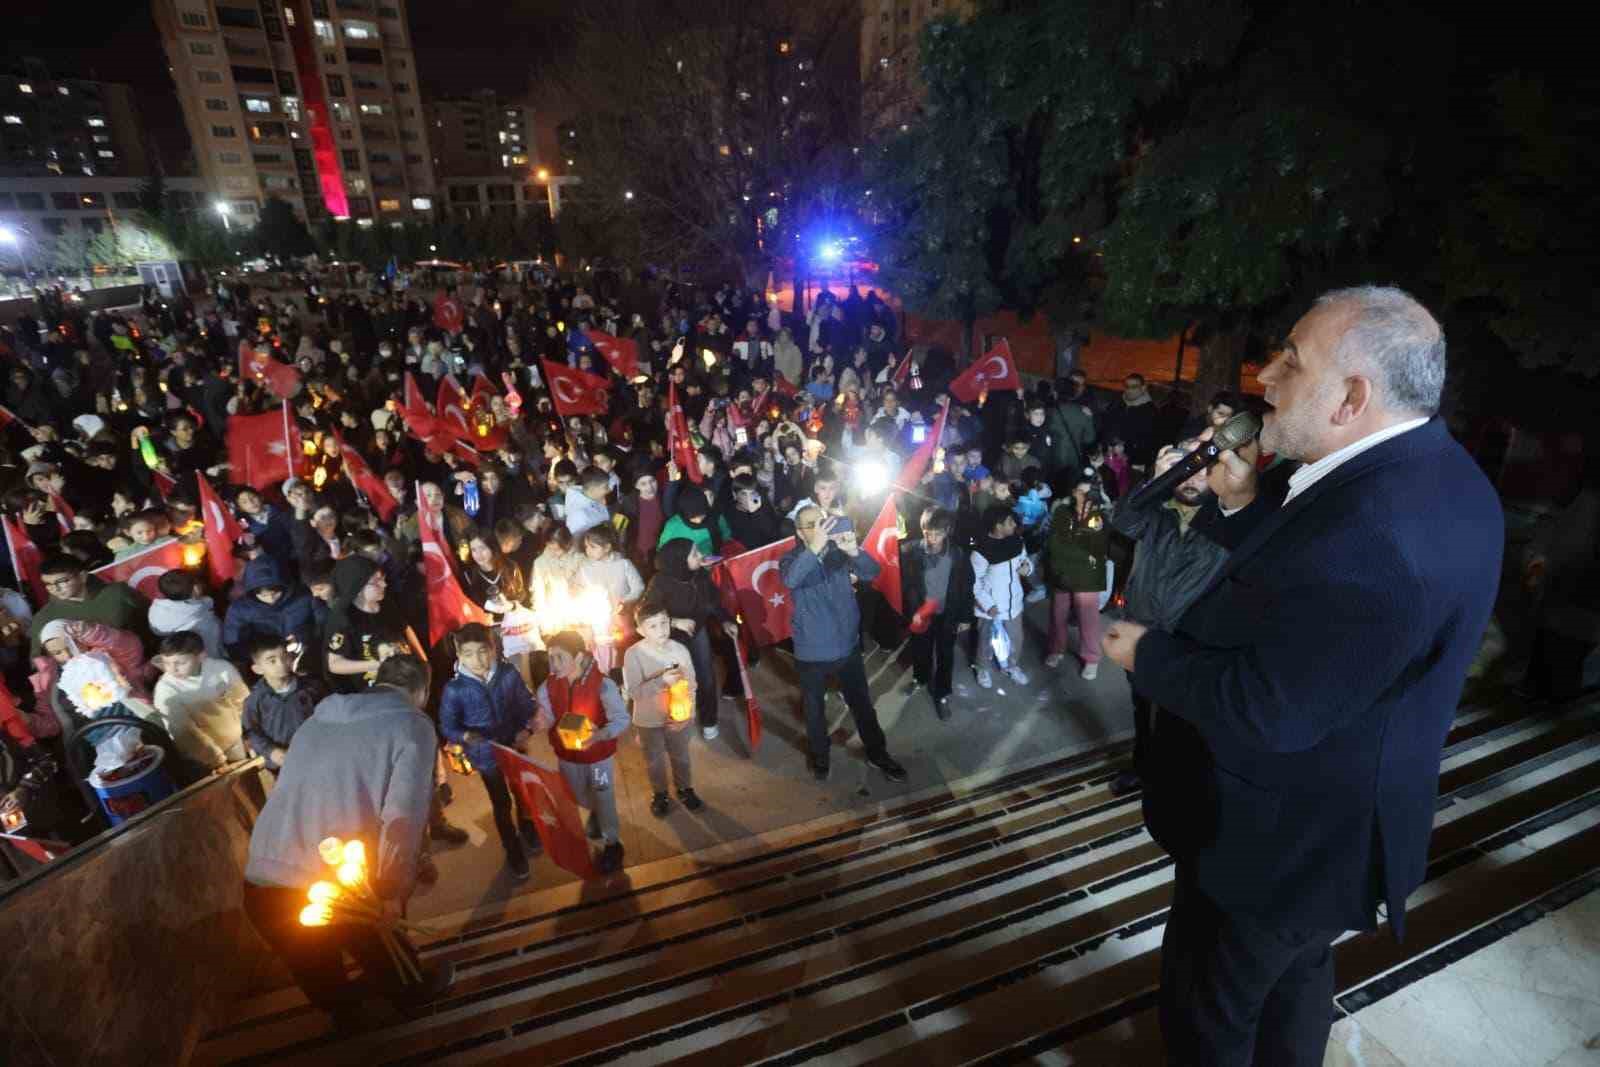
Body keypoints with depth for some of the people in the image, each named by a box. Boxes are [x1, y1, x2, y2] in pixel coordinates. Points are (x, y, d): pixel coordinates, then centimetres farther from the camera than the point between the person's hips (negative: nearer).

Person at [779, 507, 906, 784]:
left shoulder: (839, 552, -7)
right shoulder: (792, 558, -14)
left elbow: (871, 573, -19)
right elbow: (789, 580, -36)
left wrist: (854, 551, -38)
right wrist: (814, 548, -49)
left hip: (848, 646, 2)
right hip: (812, 653, -2)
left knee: (862, 704, 18)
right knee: (814, 708, 18)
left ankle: (877, 753, 40)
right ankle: (819, 756, 44)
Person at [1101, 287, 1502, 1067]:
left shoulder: (1368, 531, -37)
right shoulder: (1434, 473, -3)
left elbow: (1262, 710, -30)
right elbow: (1294, 595, 4)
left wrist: (1147, 654, -16)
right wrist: (1244, 506, -4)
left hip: (1276, 837, -9)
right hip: (1332, 822, 9)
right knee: (1295, 972, 34)